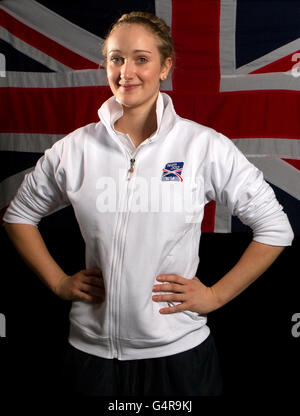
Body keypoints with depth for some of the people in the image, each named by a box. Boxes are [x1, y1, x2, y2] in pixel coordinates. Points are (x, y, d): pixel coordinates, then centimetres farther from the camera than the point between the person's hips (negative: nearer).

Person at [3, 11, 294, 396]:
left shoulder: (204, 146, -9)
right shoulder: (74, 148, -3)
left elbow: (275, 229, -3)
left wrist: (216, 295, -5)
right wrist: (58, 282, 4)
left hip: (177, 351, -1)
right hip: (92, 349, 2)